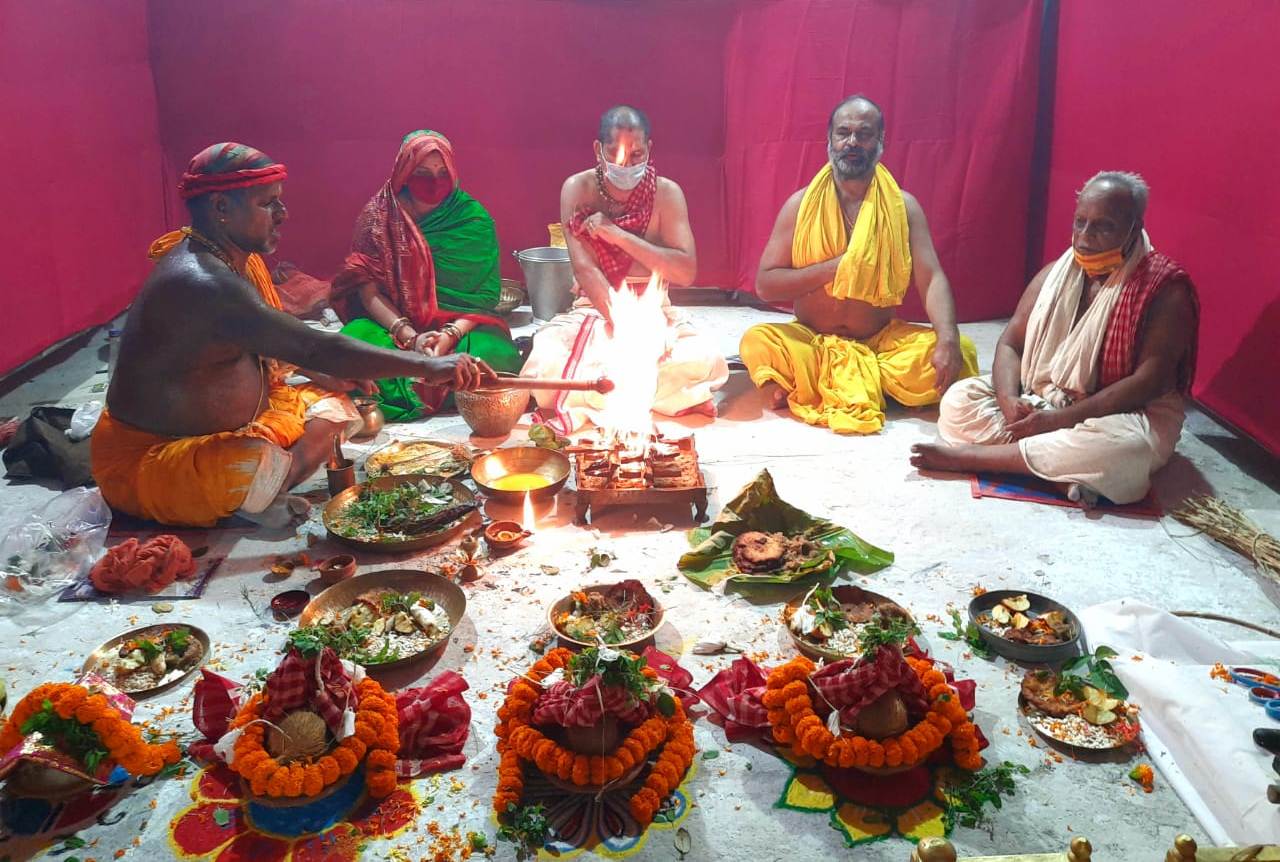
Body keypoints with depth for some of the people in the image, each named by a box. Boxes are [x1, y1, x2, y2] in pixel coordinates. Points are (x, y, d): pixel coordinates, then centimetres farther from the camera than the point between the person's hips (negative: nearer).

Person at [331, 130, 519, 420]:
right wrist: (409, 337, -21)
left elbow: (485, 293, -4)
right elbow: (369, 291, -5)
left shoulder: (475, 219, -1)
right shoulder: (378, 216, 0)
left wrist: (450, 335, -21)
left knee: (493, 355, -32)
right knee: (356, 342, -32)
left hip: (459, 325, 1)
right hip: (394, 323, 0)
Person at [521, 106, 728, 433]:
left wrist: (617, 234, -21)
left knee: (703, 361, -30)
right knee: (547, 363, -33)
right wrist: (626, 328, -28)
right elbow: (584, 269, -15)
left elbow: (687, 272, -14)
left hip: (653, 314, 1)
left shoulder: (667, 193, -4)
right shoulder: (578, 189, -6)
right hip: (595, 310, -1)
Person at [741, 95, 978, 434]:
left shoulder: (903, 206, 0)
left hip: (881, 342, 2)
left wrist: (948, 340, -29)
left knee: (962, 350, -23)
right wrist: (833, 267, -18)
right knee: (757, 342, -31)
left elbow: (932, 279, -10)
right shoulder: (801, 204, -2)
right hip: (811, 342, -2)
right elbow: (765, 284, -6)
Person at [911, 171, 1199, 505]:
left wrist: (1060, 420, -26)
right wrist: (1010, 400, -20)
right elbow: (1010, 344, 3)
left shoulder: (1165, 289, -13)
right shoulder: (1055, 274, 3)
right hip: (1038, 403, 5)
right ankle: (1062, 469, -27)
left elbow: (1150, 381, -20)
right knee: (959, 399, -15)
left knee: (1123, 446, -39)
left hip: (1117, 415, -4)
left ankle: (970, 456, -28)